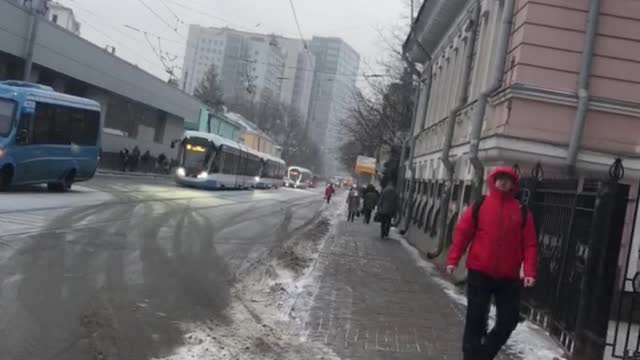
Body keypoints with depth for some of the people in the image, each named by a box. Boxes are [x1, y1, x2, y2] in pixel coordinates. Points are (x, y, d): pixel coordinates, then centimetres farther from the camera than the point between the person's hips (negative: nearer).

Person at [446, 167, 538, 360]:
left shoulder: (522, 212, 5)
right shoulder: (479, 206, 2)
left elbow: (529, 244, 0)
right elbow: (462, 232, -1)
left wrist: (529, 272, -11)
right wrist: (453, 260, -8)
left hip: (509, 276, 2)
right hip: (479, 272, -2)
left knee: (509, 319, 5)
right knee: (476, 318, 2)